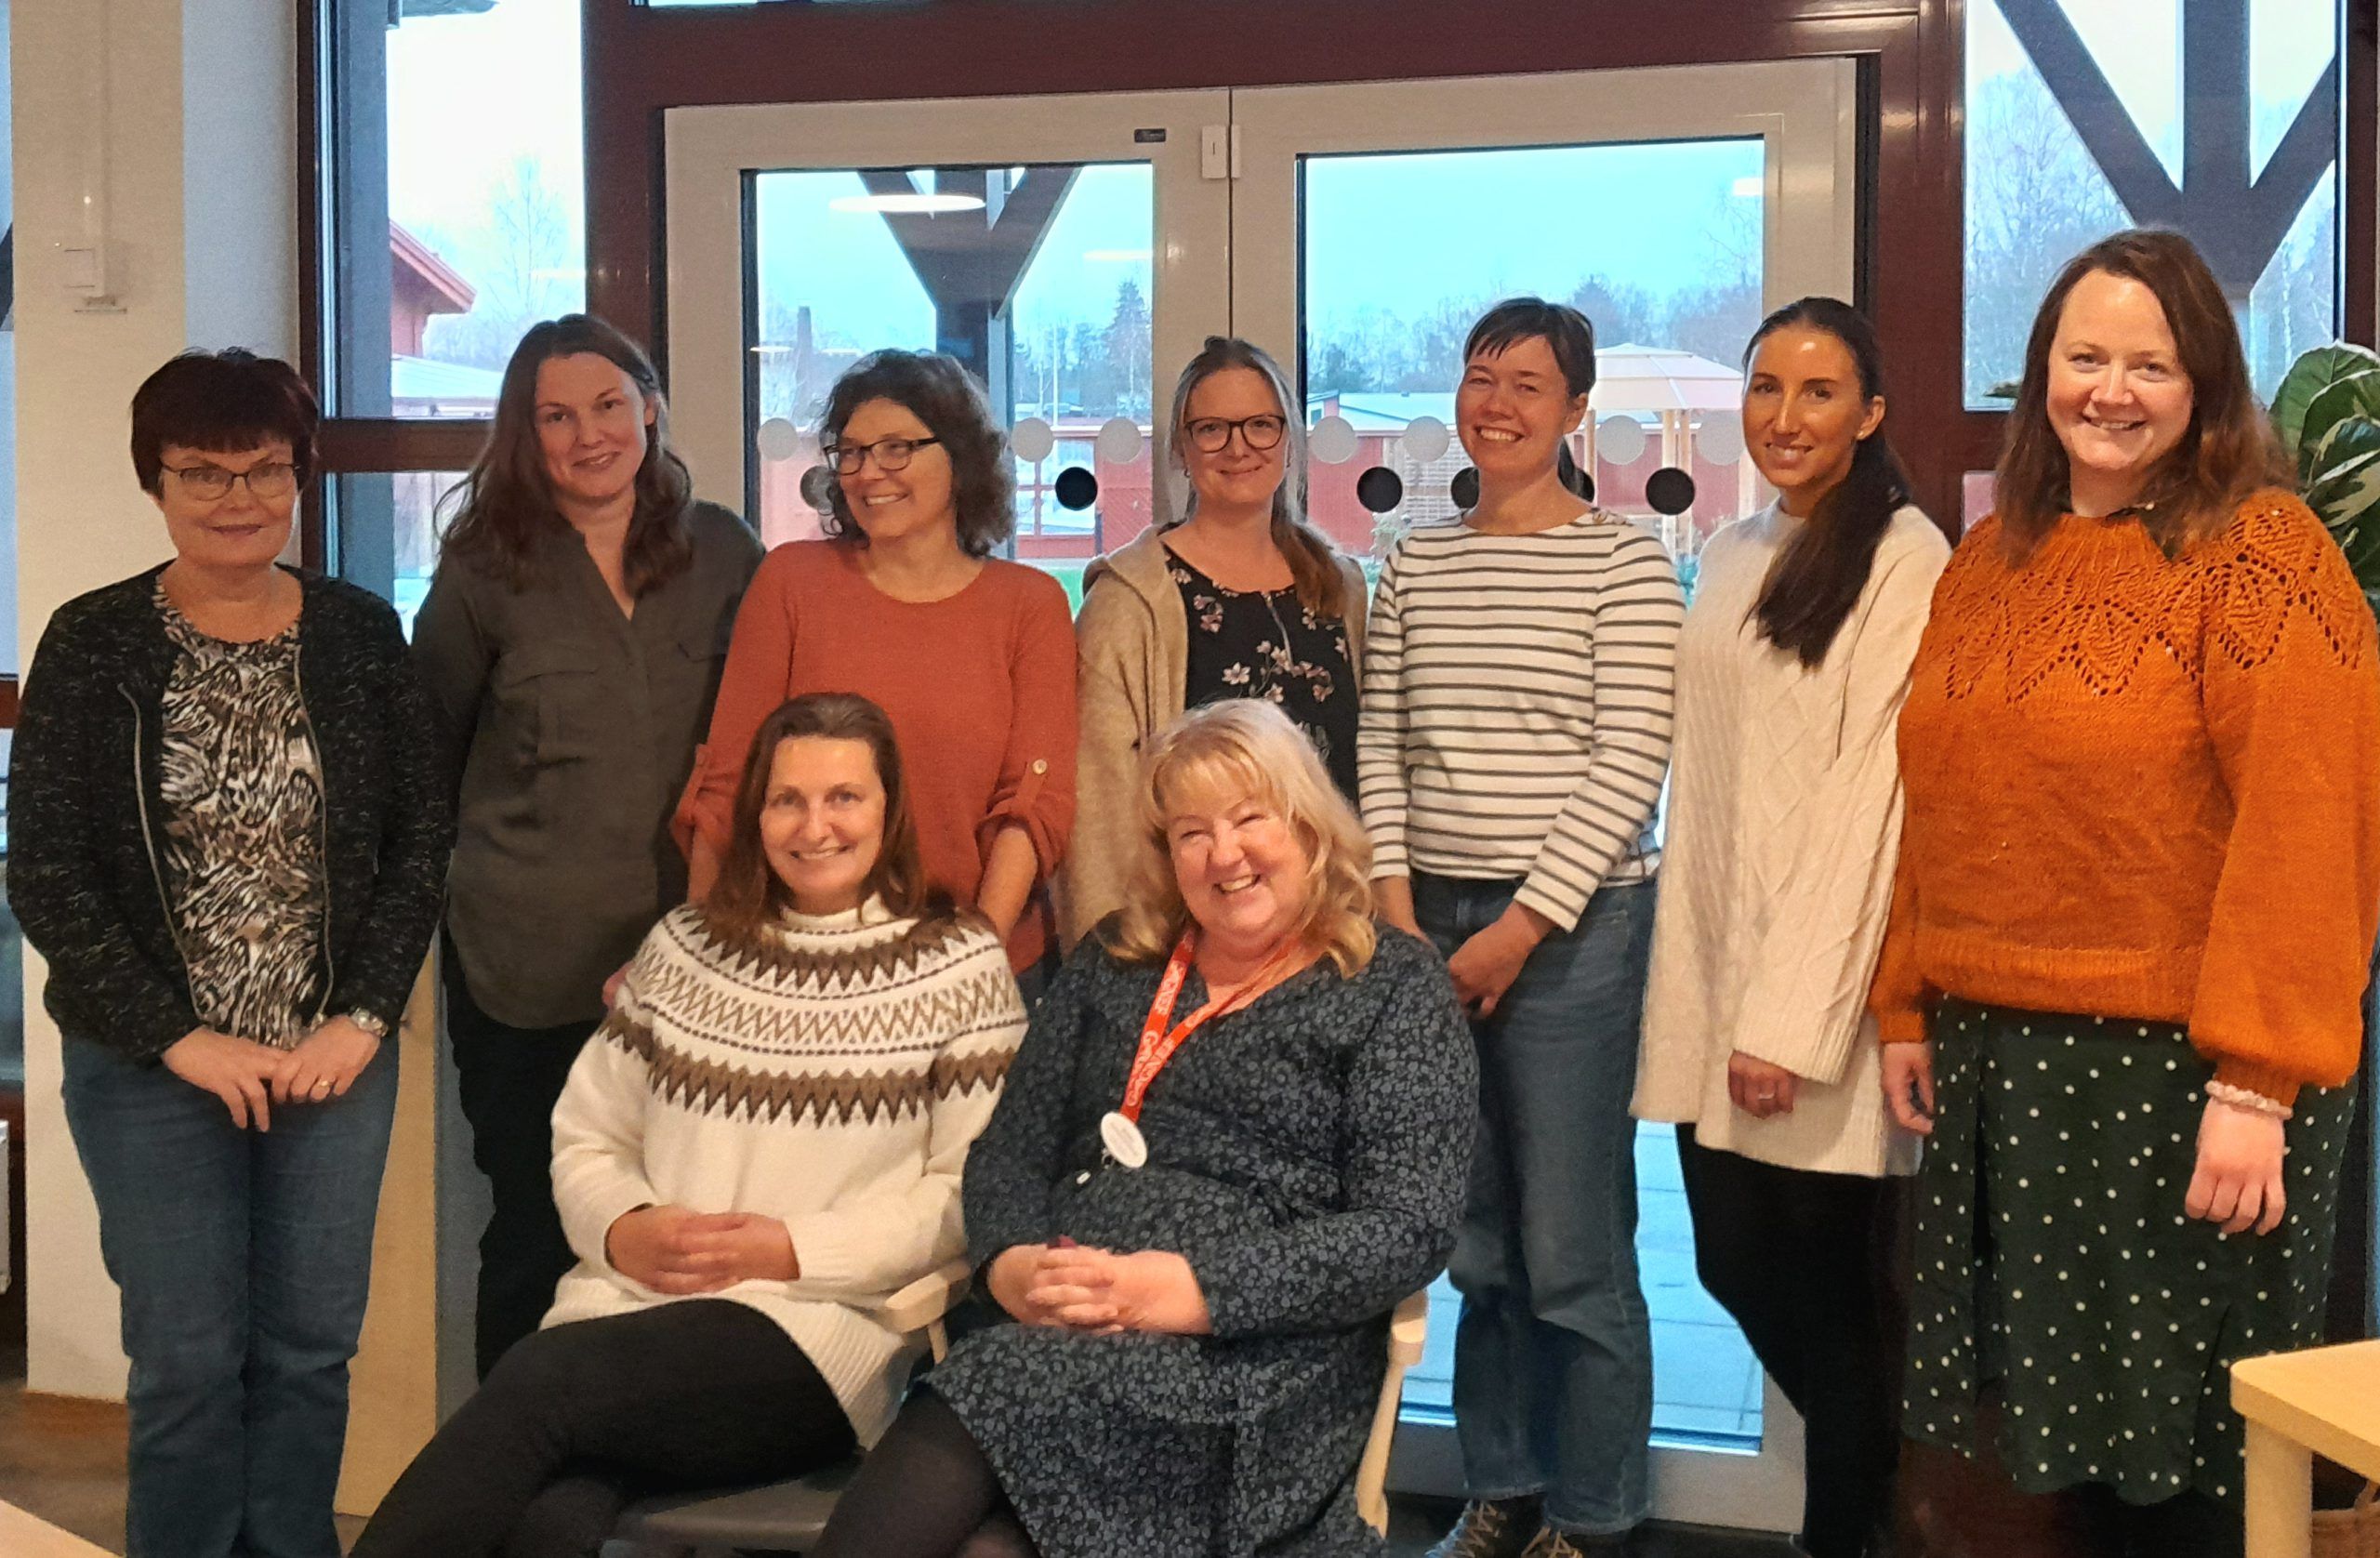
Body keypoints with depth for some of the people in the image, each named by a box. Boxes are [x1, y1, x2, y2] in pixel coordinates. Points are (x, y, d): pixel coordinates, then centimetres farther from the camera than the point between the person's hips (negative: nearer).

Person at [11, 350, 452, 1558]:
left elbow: (422, 835, 5)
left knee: (309, 1352, 7)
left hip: (336, 1058, 2)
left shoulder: (360, 633, 3)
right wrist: (183, 1039, -10)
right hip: (154, 1072, -2)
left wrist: (365, 1015, -5)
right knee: (188, 1360, 2)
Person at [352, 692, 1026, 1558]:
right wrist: (622, 1229, -3)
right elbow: (586, 1137, 18)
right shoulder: (684, 945, 18)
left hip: (824, 1334, -3)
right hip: (630, 1308, 3)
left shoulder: (961, 970, 5)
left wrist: (797, 1249, -11)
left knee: (542, 1381, -30)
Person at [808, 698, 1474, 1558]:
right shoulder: (1113, 963, 21)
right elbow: (1009, 1150, 18)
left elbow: (1406, 1229, -4)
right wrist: (1012, 1263, -6)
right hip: (1052, 1336, 4)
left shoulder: (1395, 988, 6)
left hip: (1256, 1352, -3)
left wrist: (1192, 1290, -15)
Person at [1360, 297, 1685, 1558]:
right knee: (1476, 1241, 11)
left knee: (1573, 1252, -1)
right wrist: (1397, 914, -1)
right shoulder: (1415, 564, 11)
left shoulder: (1624, 562, -3)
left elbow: (1629, 767, -9)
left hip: (1571, 926, -4)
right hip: (1430, 925, 4)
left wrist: (1522, 927, -12)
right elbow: (1381, 747, 10)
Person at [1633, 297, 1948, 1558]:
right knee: (1736, 1265, 13)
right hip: (1714, 976, 7)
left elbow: (1871, 792, -15)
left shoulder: (1903, 559, -10)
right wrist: (1692, 981, 10)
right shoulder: (1729, 557, 14)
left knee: (1828, 1285, 2)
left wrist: (1793, 1012, -18)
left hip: (1823, 985, -7)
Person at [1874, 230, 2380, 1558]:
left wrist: (2257, 1081, -21)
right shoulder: (1991, 559, 11)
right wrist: (1909, 1006, 11)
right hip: (1998, 1056, 6)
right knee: (2077, 1424, 15)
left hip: (2178, 1064, -6)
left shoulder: (2260, 549, -10)